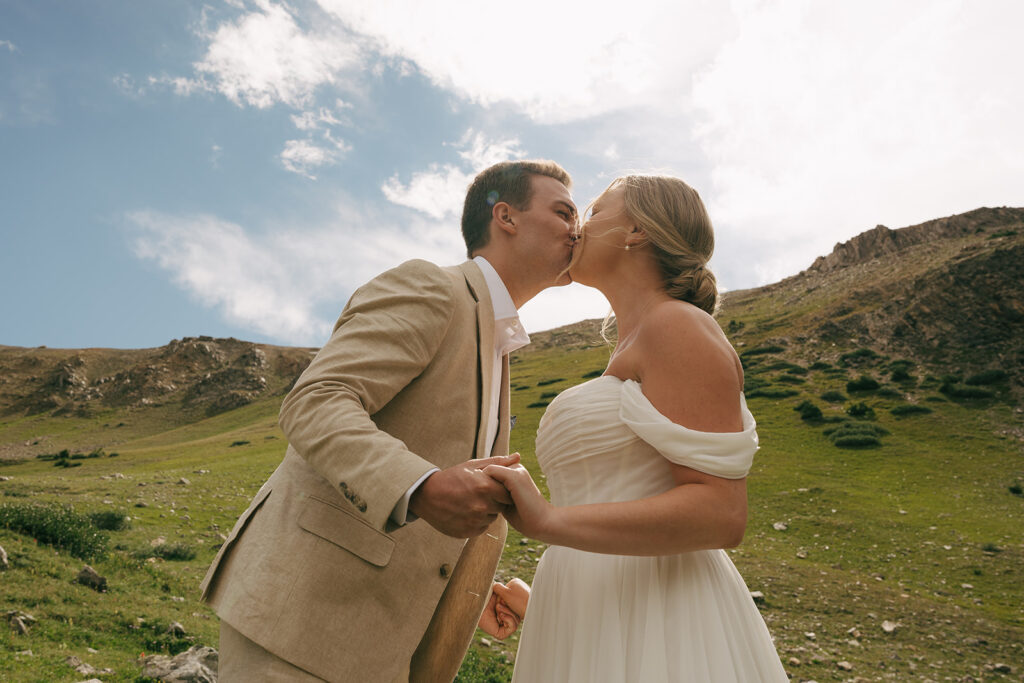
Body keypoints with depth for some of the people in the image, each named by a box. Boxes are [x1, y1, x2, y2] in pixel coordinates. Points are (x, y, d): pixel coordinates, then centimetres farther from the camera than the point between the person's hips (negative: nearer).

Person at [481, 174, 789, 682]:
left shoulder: (678, 325, -10)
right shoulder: (632, 357, 18)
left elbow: (720, 513, -19)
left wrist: (547, 521, -27)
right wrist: (537, 602, 19)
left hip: (655, 634, -8)